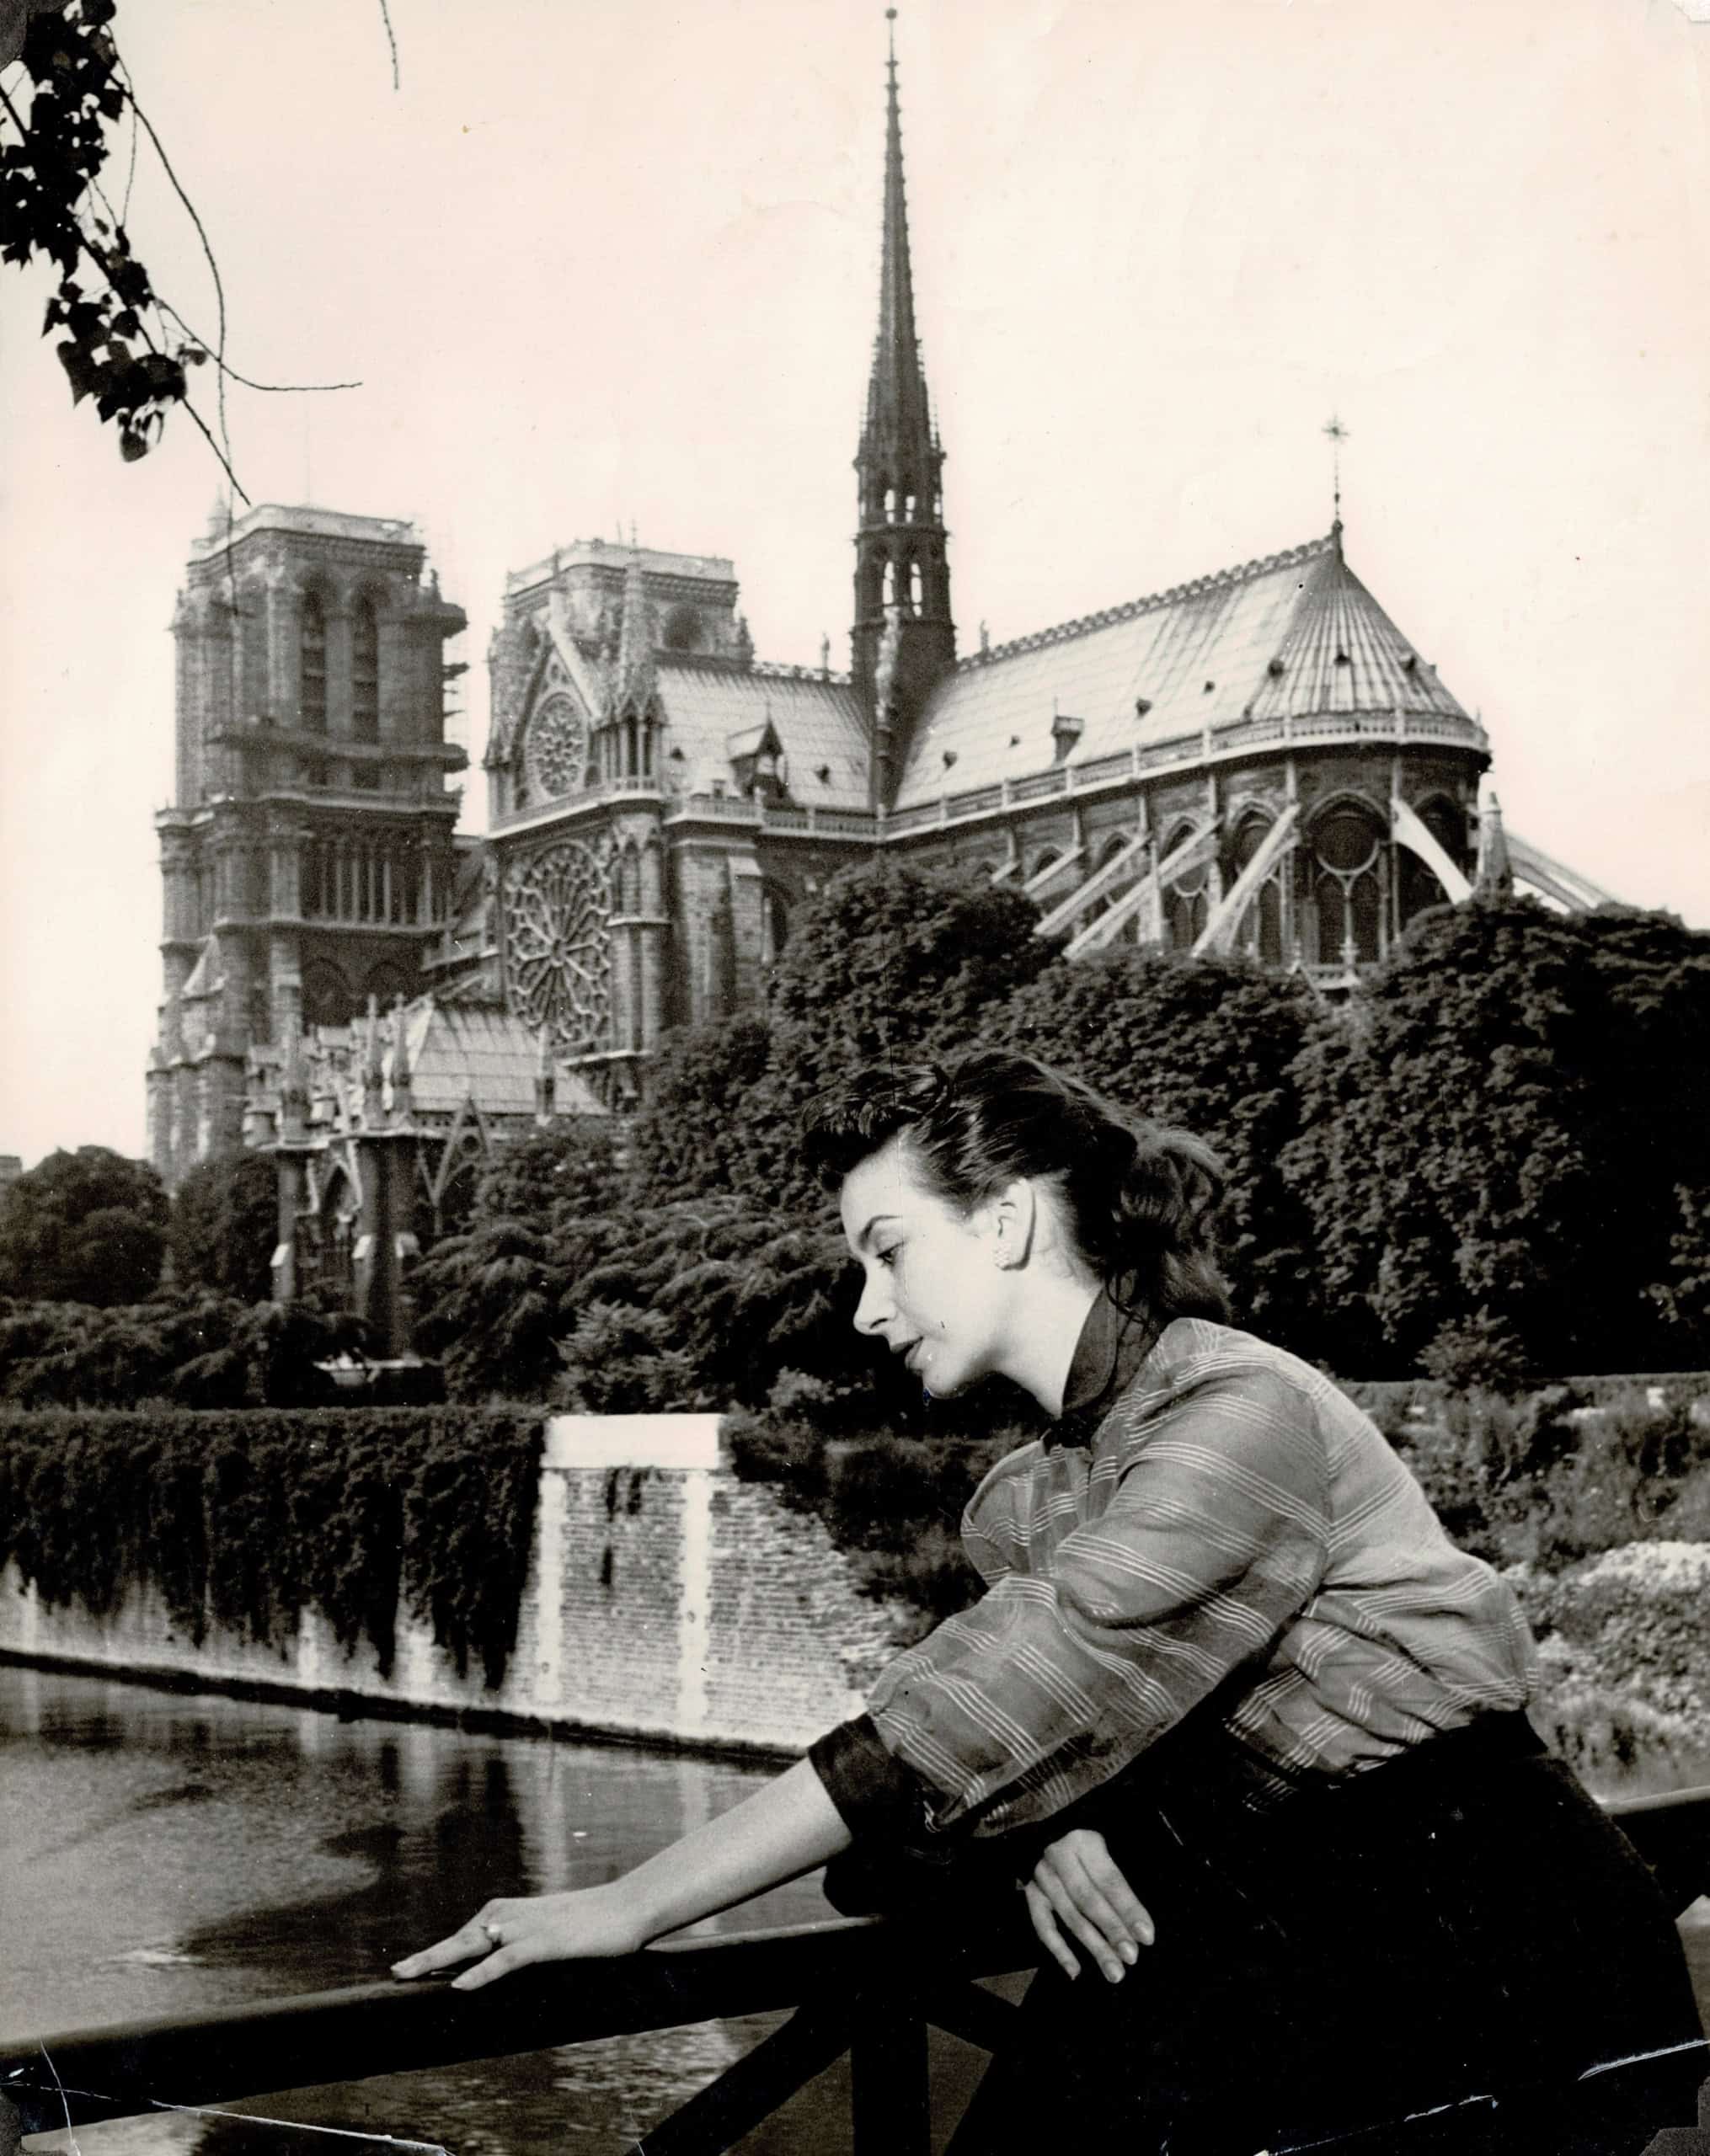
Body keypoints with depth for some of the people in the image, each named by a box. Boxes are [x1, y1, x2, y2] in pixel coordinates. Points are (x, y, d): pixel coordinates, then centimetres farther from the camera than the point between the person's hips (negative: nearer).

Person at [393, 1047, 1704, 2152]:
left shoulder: (1241, 1417, -17)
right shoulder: (1019, 1508, 10)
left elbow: (969, 1717, -23)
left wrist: (634, 1908, -23)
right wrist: (1042, 1833, -21)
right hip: (1282, 1933, 6)